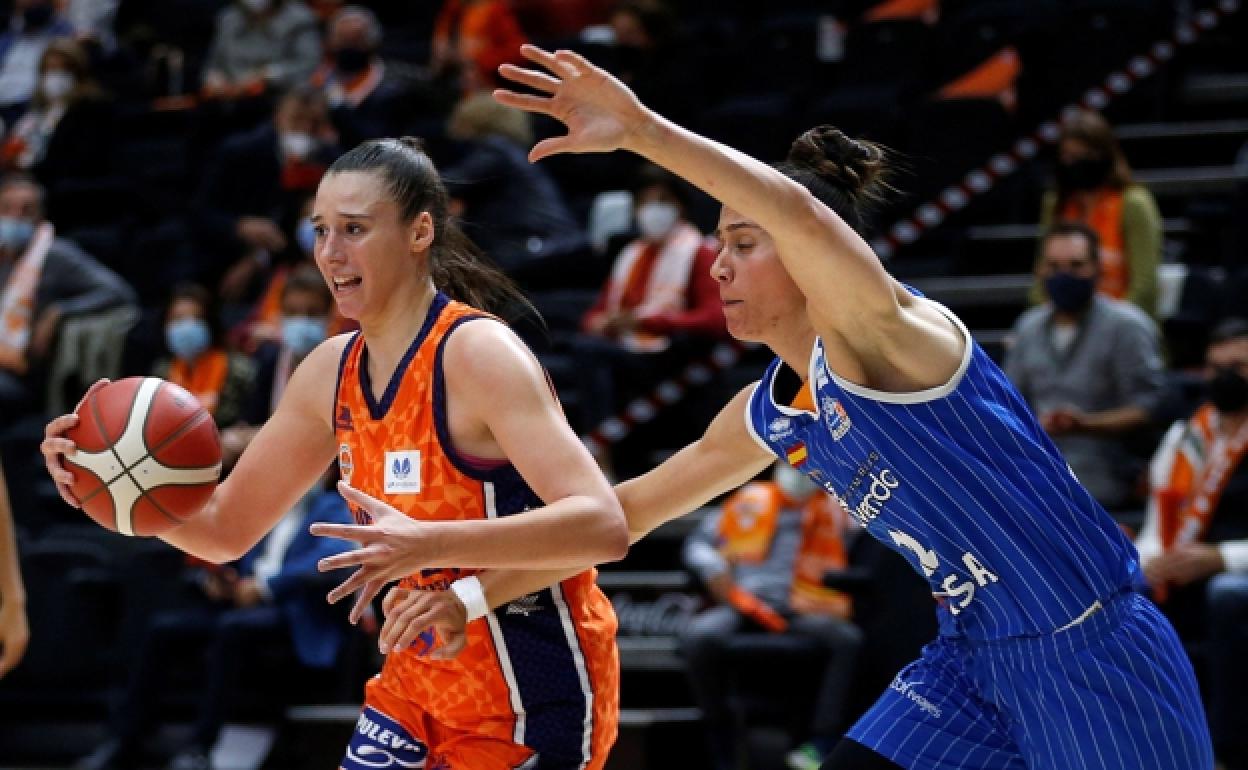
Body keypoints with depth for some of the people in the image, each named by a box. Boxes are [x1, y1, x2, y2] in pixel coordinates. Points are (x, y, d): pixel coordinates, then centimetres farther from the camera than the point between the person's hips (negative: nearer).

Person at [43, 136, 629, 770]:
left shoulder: (477, 354, -20)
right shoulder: (332, 371, 3)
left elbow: (603, 526, -32)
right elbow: (226, 528, 11)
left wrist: (427, 543, -43)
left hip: (535, 702, -7)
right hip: (421, 684, 7)